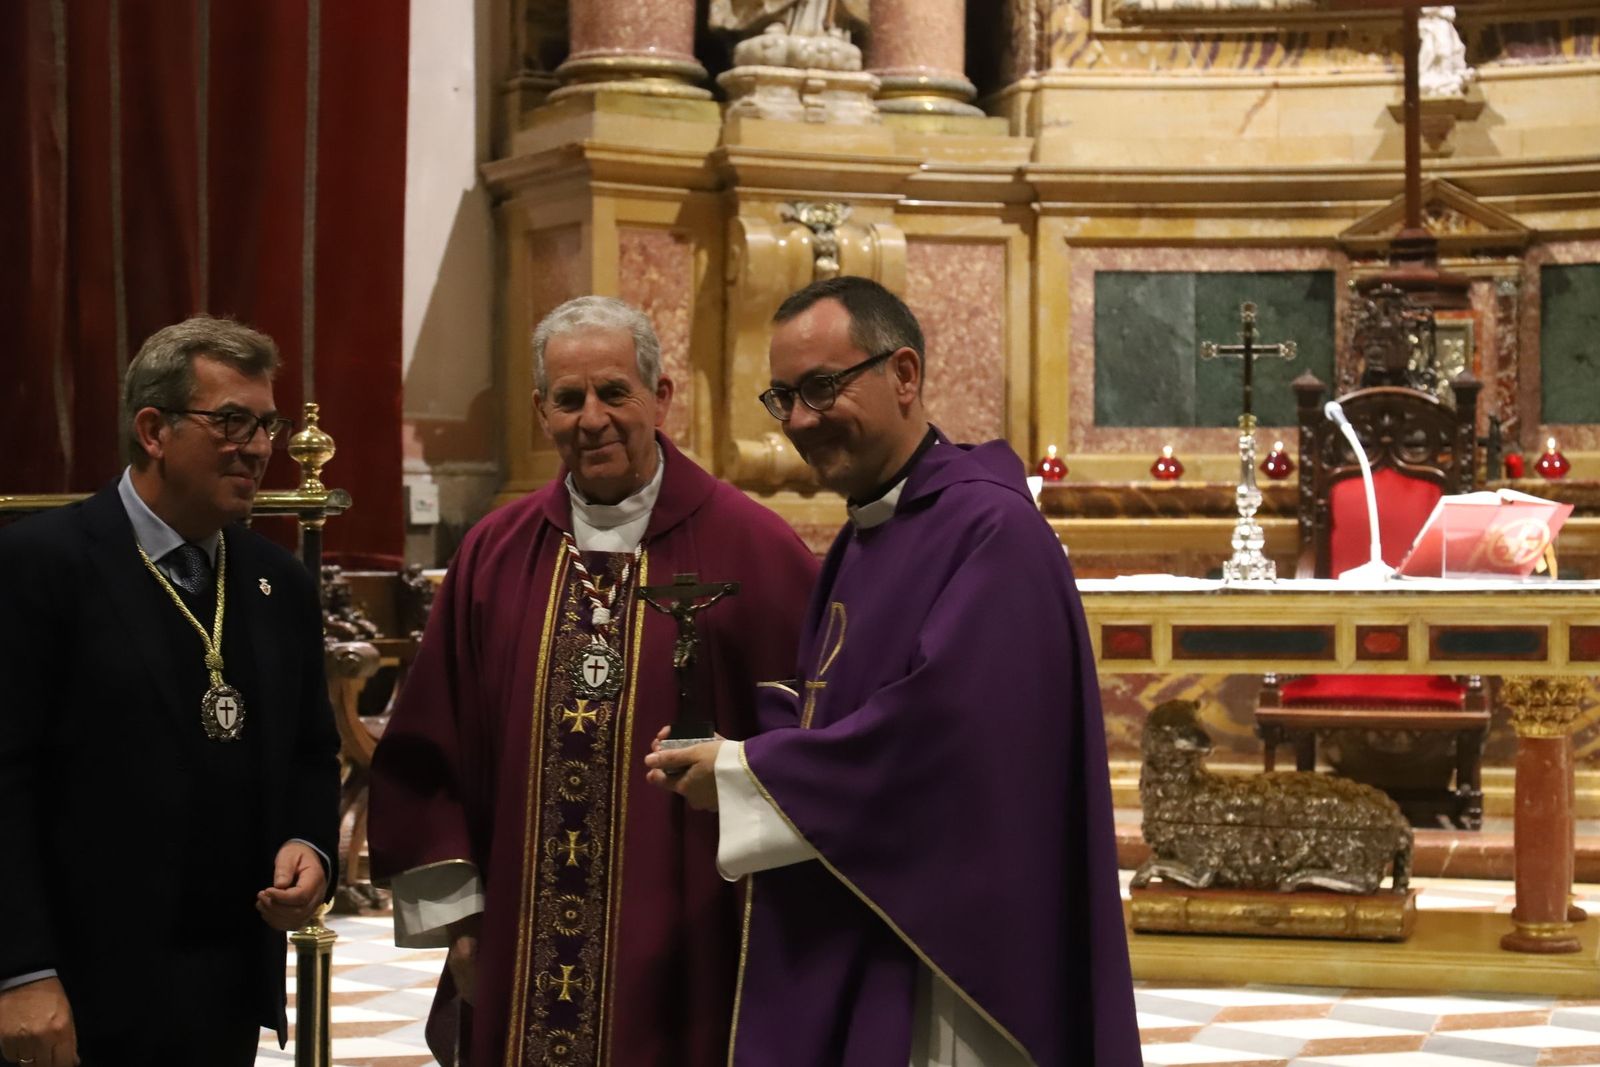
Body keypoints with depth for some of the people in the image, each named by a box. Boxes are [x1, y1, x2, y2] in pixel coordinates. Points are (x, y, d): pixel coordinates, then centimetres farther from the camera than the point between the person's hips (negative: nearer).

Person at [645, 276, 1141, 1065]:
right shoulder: (859, 542, 14)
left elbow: (937, 728, -24)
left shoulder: (990, 527, -16)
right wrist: (720, 753, -2)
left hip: (937, 952, -9)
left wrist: (743, 774, -15)